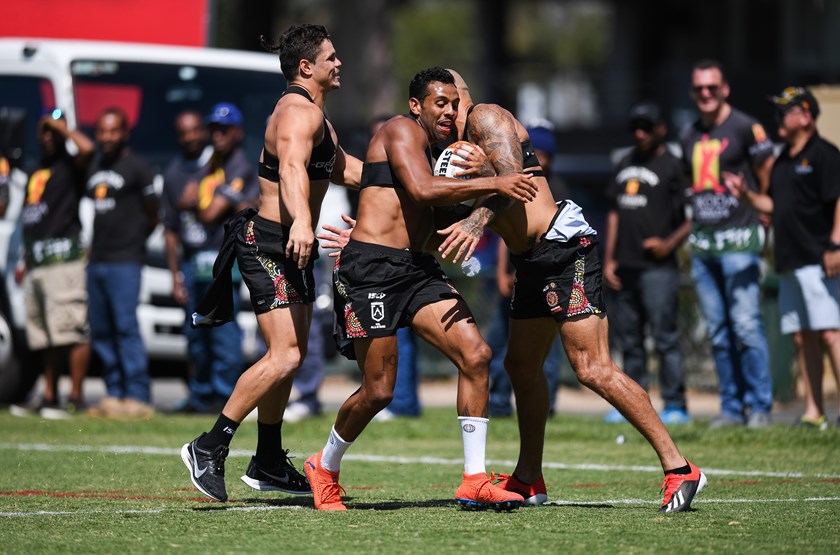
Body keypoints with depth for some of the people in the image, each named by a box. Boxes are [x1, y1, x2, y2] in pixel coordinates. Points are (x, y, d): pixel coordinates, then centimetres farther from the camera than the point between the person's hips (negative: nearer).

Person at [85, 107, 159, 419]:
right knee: (100, 331, 6)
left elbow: (152, 215, 2)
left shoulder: (135, 167, -3)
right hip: (96, 261, 7)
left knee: (125, 326, -13)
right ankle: (114, 395, 11)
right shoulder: (94, 168, 17)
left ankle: (137, 397, -13)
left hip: (124, 261, -7)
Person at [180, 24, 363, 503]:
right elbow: (292, 167, -36)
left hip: (291, 248, 11)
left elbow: (346, 170, 34)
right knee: (285, 356, -19)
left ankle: (269, 464, 25)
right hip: (270, 243, -11)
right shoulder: (300, 112, -15)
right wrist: (301, 220, -53)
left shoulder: (315, 115, 19)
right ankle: (208, 449, -17)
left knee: (291, 356, 15)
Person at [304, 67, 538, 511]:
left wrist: (471, 173, 6)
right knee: (379, 390, -6)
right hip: (370, 267, -9)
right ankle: (325, 467, 21)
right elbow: (422, 190, -20)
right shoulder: (401, 130, -3)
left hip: (417, 269, 9)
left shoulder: (436, 152, 24)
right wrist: (493, 184, -19)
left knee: (475, 354, -8)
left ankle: (474, 481, -7)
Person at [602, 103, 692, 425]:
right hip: (624, 268, 7)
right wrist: (608, 260, 14)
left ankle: (675, 406, -8)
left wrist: (669, 244, -18)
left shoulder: (672, 166, -2)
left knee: (665, 336, -10)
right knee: (629, 339, 9)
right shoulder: (625, 166, 19)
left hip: (657, 267, -7)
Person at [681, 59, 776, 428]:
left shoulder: (745, 128, -4)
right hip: (702, 243, 6)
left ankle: (760, 407, -6)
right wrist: (695, 226, 13)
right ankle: (732, 408, 12)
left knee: (746, 326, -11)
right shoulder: (689, 137, 16)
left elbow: (768, 178, 0)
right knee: (718, 332, 7)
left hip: (739, 241, -6)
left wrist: (758, 218, 1)